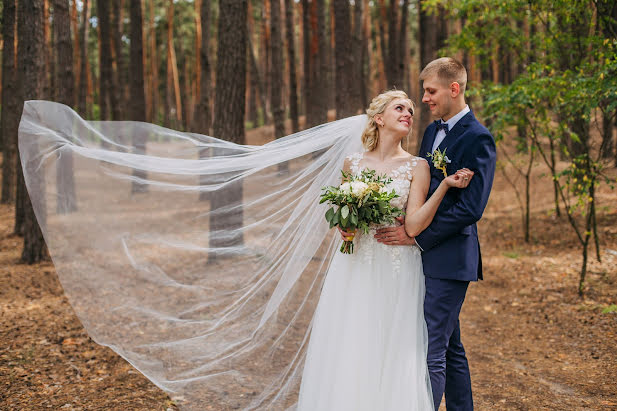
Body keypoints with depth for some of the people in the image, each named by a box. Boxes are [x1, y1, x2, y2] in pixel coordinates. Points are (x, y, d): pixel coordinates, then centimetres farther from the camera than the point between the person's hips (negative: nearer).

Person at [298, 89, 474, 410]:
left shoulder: (417, 167, -1)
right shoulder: (353, 163, 7)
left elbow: (414, 225, -12)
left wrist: (446, 185, -19)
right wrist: (343, 226, -3)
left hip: (396, 272, -2)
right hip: (354, 267, 2)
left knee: (390, 353, 1)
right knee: (346, 352, 4)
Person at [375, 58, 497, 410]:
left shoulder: (477, 138, -12)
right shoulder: (432, 131, 14)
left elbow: (471, 207, -19)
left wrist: (417, 236, -17)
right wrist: (404, 221, 1)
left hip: (449, 258, -9)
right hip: (427, 257, 9)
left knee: (431, 349, -9)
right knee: (450, 345, 17)